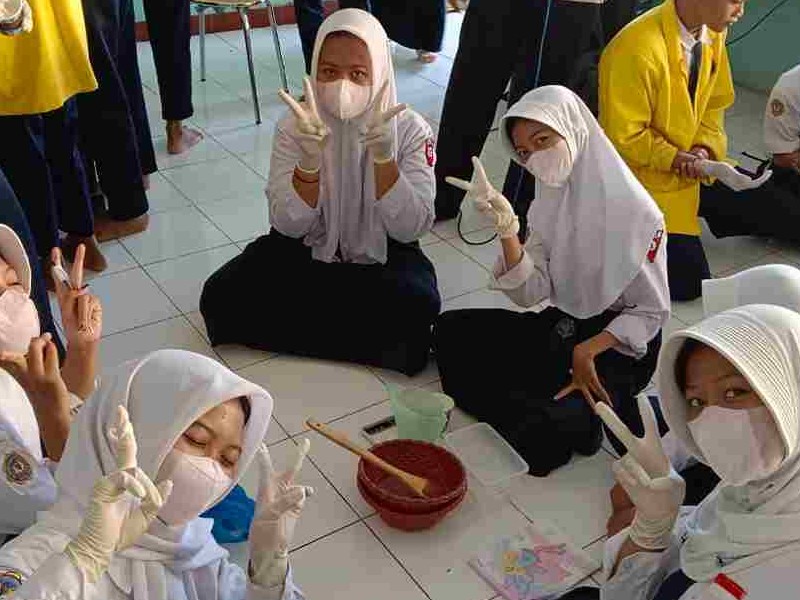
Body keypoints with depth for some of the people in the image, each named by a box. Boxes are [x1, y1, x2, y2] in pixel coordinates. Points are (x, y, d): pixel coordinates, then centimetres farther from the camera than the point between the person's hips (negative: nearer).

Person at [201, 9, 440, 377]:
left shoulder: (410, 129, -13)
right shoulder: (294, 126, -11)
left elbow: (411, 229, -21)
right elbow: (288, 226, -17)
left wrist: (383, 156, -35)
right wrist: (309, 158, -34)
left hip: (382, 257, -1)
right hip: (306, 249, 2)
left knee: (415, 308, -34)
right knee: (221, 297, -19)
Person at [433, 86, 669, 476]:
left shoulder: (634, 210, -16)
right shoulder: (550, 201, 1)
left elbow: (652, 313, -10)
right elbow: (530, 293, -7)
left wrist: (587, 351, -21)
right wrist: (507, 230, -22)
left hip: (622, 345, -7)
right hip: (561, 326, 7)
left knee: (542, 435, -30)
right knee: (450, 330, -7)